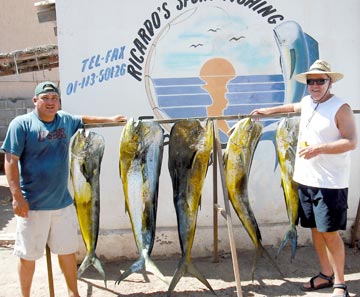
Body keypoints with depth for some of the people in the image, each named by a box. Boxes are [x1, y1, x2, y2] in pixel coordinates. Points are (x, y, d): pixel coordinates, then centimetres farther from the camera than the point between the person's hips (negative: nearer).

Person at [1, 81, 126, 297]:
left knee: (68, 251, 16)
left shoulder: (65, 120, 7)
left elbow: (84, 119, 29)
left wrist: (110, 119, 29)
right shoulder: (22, 124, -8)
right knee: (28, 255, 8)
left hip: (63, 202, 5)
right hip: (32, 205, -5)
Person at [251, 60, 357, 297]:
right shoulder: (307, 102, 12)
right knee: (315, 229, 14)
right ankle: (326, 274, 29)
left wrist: (319, 148, -26)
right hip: (305, 179, 7)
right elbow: (293, 107, 35)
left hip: (330, 183, -7)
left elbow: (351, 142, -17)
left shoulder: (341, 107, -11)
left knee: (330, 232, -3)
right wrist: (268, 111, 39)